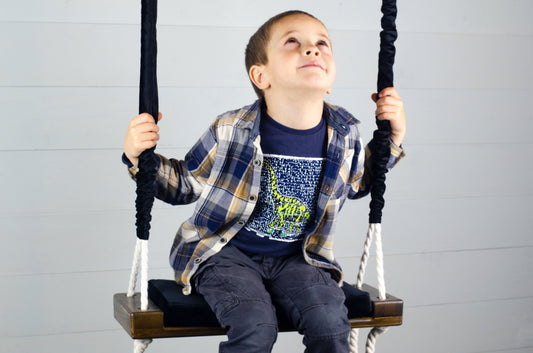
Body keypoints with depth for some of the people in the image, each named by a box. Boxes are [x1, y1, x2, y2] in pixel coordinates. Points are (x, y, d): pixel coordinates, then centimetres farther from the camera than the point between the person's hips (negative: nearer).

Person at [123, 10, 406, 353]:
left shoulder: (344, 133, -4)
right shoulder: (231, 132, -14)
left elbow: (356, 183, 19)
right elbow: (185, 184, 0)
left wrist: (392, 140, 5)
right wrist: (139, 157, -17)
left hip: (295, 257, 3)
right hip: (226, 252, -3)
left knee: (331, 325, -22)